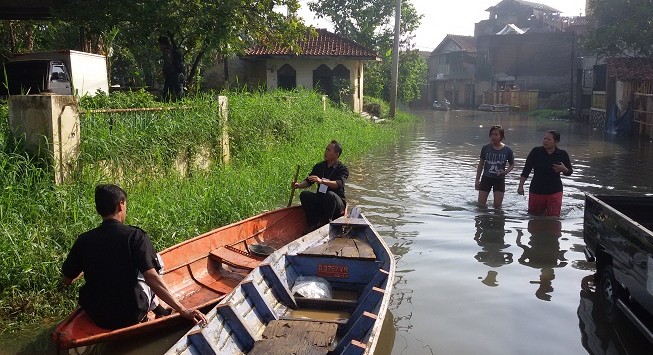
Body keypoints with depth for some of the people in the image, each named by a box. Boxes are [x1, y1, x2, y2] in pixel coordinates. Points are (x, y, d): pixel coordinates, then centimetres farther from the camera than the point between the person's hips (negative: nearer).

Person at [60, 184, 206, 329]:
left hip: (97, 317, 4)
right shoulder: (135, 236, -16)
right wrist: (183, 310, -24)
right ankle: (156, 307, 30)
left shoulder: (84, 240, -6)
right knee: (156, 260, 15)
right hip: (131, 316, -3)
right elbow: (151, 278, -24)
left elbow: (66, 280, 5)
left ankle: (155, 307, 31)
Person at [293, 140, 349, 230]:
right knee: (304, 194, -19)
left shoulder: (342, 169, -7)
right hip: (320, 201, 5)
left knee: (330, 195, -36)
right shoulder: (319, 166, 10)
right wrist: (299, 185, -13)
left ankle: (326, 222, -24)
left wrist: (322, 181, -41)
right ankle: (314, 223, -19)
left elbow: (339, 184, -25)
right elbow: (308, 181, 10)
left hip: (337, 203, -5)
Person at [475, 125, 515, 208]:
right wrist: (477, 180, 3)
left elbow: (512, 164, 6)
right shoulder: (485, 148, -6)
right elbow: (481, 164, 3)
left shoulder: (507, 150, -7)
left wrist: (506, 171, -15)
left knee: (497, 206, 4)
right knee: (481, 205, 3)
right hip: (486, 178, 1)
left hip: (499, 180, 0)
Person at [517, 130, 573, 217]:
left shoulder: (562, 154, -2)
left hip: (555, 192, 0)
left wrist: (564, 169, -16)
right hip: (536, 191, 0)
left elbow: (569, 172, 8)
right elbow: (526, 170, -3)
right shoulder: (536, 152, -5)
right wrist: (521, 186, -9)